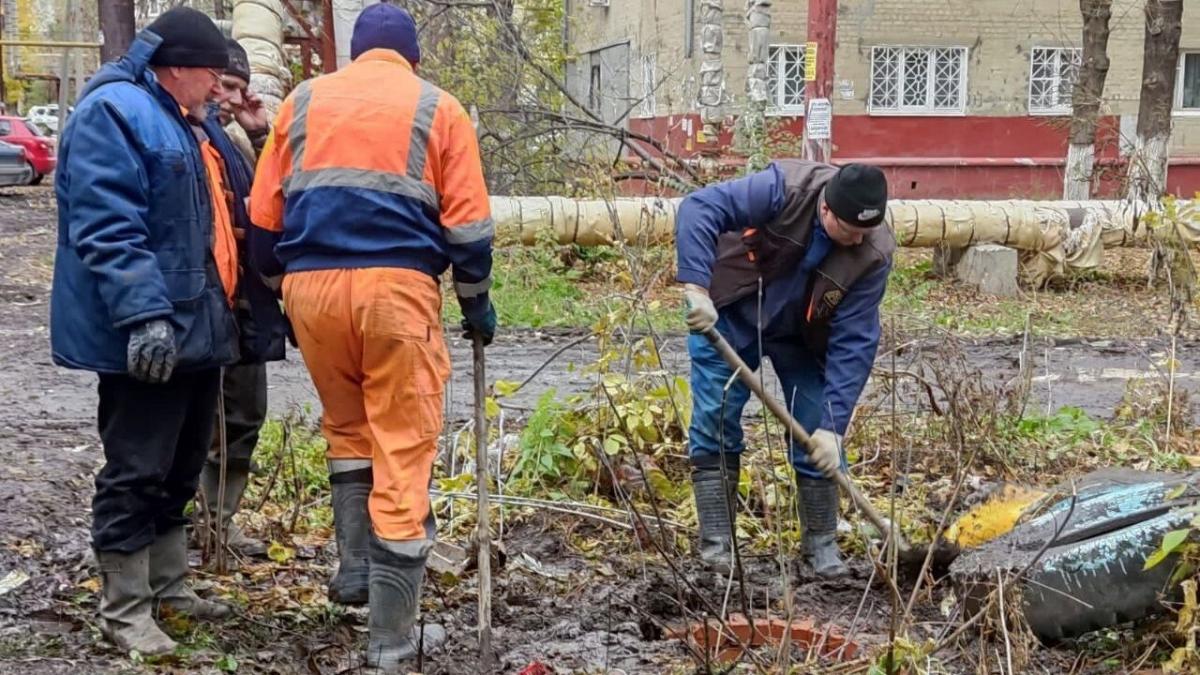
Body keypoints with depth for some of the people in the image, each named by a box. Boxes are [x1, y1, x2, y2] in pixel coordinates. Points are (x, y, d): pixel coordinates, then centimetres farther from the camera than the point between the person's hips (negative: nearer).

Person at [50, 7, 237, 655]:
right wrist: (143, 314, -30)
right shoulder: (113, 112, -14)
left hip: (188, 330, 10)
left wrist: (212, 312, 27)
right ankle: (124, 610, 9)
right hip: (143, 339, -10)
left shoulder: (165, 117, 19)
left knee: (178, 469, 18)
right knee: (135, 473, -1)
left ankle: (167, 585, 31)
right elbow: (107, 230, -24)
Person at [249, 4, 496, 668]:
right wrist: (476, 301, 15)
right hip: (397, 287, -3)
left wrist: (282, 290, 24)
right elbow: (466, 224, 3)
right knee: (403, 449, 0)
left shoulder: (303, 100, 16)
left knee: (347, 429, 26)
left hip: (310, 285, 3)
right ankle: (393, 635, 3)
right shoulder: (438, 108, 9)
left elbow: (264, 216, 13)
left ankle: (354, 567, 27)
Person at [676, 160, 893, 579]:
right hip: (726, 312, -2)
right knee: (715, 424, -6)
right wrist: (697, 288, -46)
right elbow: (699, 208, -35)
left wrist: (833, 424, -28)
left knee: (819, 440, -3)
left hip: (802, 336, 2)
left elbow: (853, 343, -23)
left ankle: (821, 547, 13)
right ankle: (716, 545, 2)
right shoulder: (785, 189, -31)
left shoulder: (873, 255, -24)